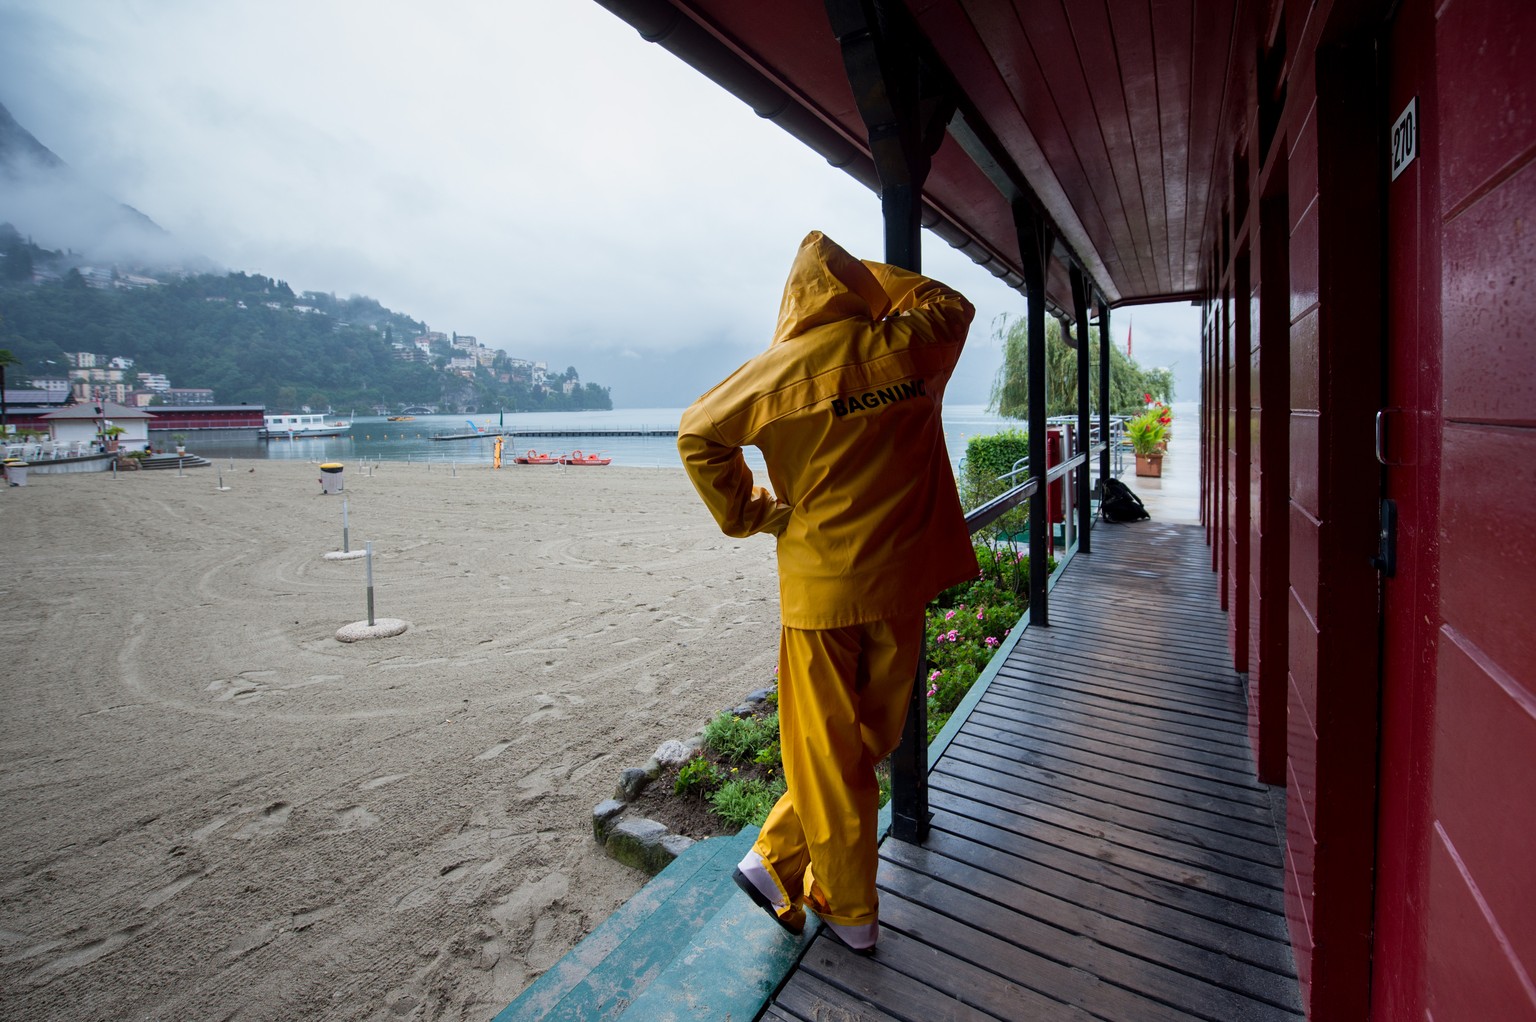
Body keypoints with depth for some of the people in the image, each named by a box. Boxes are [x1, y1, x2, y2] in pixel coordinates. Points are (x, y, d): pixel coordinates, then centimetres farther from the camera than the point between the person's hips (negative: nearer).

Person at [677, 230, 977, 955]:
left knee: (830, 752, 12)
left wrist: (749, 514, 4)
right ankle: (777, 860, 28)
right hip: (902, 582, 2)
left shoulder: (786, 367, -5)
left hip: (819, 583, -2)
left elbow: (698, 432, -2)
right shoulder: (909, 347, -1)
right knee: (867, 739, 17)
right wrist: (871, 277, 19)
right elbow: (954, 305, 22)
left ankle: (851, 912, 27)